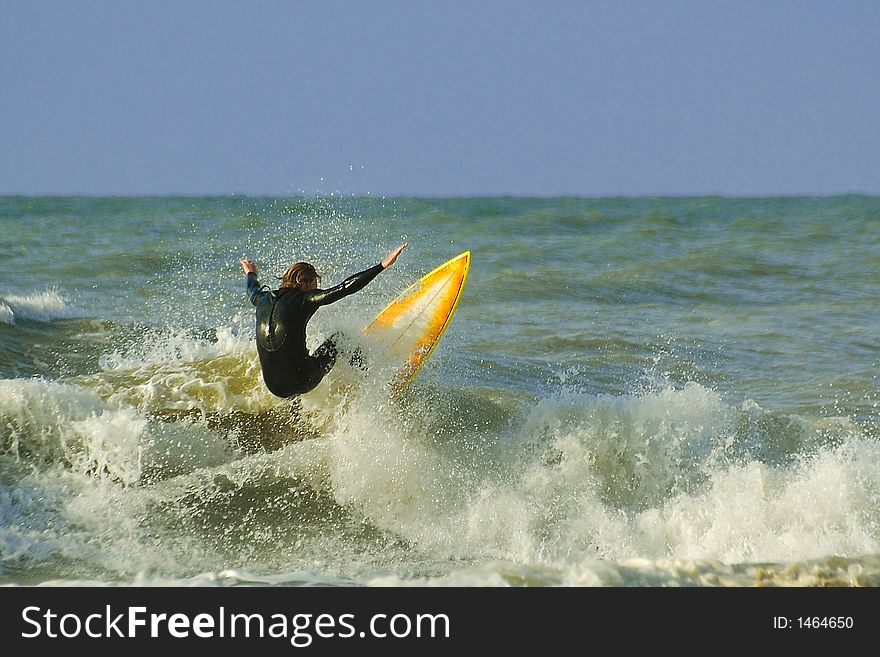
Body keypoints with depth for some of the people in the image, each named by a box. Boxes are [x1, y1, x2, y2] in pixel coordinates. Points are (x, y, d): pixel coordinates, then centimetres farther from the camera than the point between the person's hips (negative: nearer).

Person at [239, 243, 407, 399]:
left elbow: (253, 292, 34)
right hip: (301, 383, -6)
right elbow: (345, 288, -17)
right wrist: (383, 265, -17)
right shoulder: (303, 299, -11)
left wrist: (251, 275, 58)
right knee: (340, 340, 14)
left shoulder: (264, 299, 7)